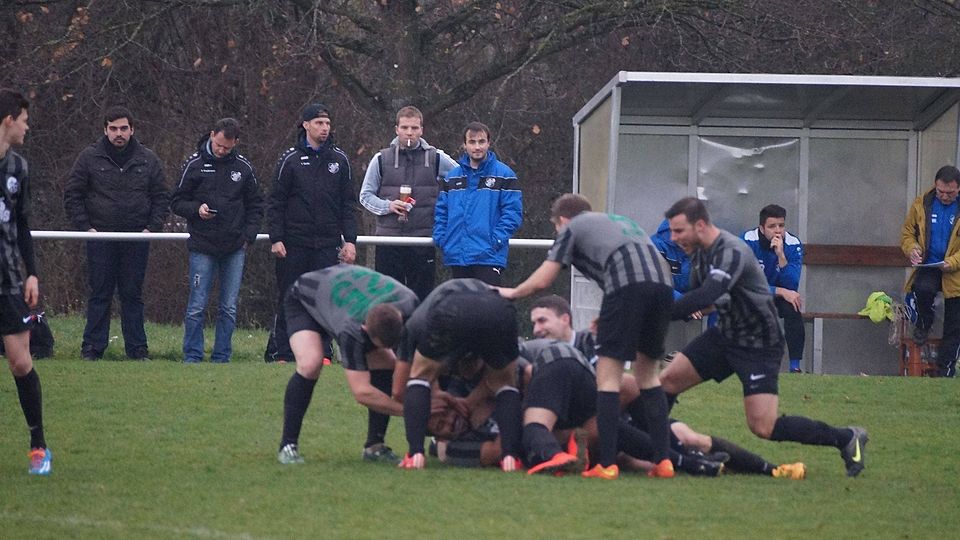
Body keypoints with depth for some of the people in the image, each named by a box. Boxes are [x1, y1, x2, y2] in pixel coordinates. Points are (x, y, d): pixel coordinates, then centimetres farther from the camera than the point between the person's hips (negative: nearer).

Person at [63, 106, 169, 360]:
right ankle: (92, 347, 4)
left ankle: (137, 348, 8)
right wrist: (85, 227, -6)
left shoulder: (148, 160, 7)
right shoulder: (89, 158, 1)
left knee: (133, 294, 5)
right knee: (99, 294, 0)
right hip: (100, 237, -1)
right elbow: (72, 196, 4)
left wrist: (153, 227, -1)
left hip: (137, 240, 1)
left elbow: (161, 197, 12)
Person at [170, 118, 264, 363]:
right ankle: (192, 357, 1)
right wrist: (196, 209, -15)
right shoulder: (195, 164, 0)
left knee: (229, 308, 3)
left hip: (235, 249, 2)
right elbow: (177, 202, 5)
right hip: (202, 246, -2)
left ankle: (222, 358, 9)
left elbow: (256, 205, 15)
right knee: (197, 306, -5)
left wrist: (248, 235, 3)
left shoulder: (243, 167, 6)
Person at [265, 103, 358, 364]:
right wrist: (276, 239, -6)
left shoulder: (339, 160, 9)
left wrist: (350, 240, 2)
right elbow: (275, 203, 2)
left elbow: (349, 204, 10)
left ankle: (322, 352, 4)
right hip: (294, 243, -2)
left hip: (327, 244, 2)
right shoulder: (290, 160, 2)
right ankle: (280, 354, 5)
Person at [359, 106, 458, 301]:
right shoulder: (382, 159, 6)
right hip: (388, 239, 0)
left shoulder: (436, 158, 5)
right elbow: (365, 195, 7)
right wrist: (388, 206, -10)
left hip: (423, 239, 0)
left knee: (422, 296, 1)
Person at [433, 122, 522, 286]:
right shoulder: (452, 176, 14)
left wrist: (497, 240, -15)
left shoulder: (504, 175, -1)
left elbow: (513, 211, -6)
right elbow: (441, 211, 16)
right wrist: (440, 238, 0)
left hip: (489, 255, -5)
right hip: (457, 256, 5)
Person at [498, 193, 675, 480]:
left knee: (608, 375, 0)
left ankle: (606, 464, -7)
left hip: (626, 284, -6)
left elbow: (541, 281, 18)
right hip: (662, 282, 6)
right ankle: (663, 460, 10)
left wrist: (511, 293, 38)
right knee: (647, 372, 18)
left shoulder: (571, 228, 20)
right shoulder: (622, 221, 38)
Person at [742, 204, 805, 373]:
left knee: (793, 307, -29)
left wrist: (781, 256, -36)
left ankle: (795, 366, -25)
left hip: (778, 296, 2)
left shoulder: (793, 244, -16)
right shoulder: (748, 241, -22)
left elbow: (791, 287, -23)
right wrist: (781, 291, -31)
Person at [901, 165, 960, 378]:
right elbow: (907, 233, 10)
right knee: (923, 289, -33)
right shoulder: (922, 204, -1)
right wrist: (912, 249, -13)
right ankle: (924, 324, 0)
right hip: (928, 266, 1)